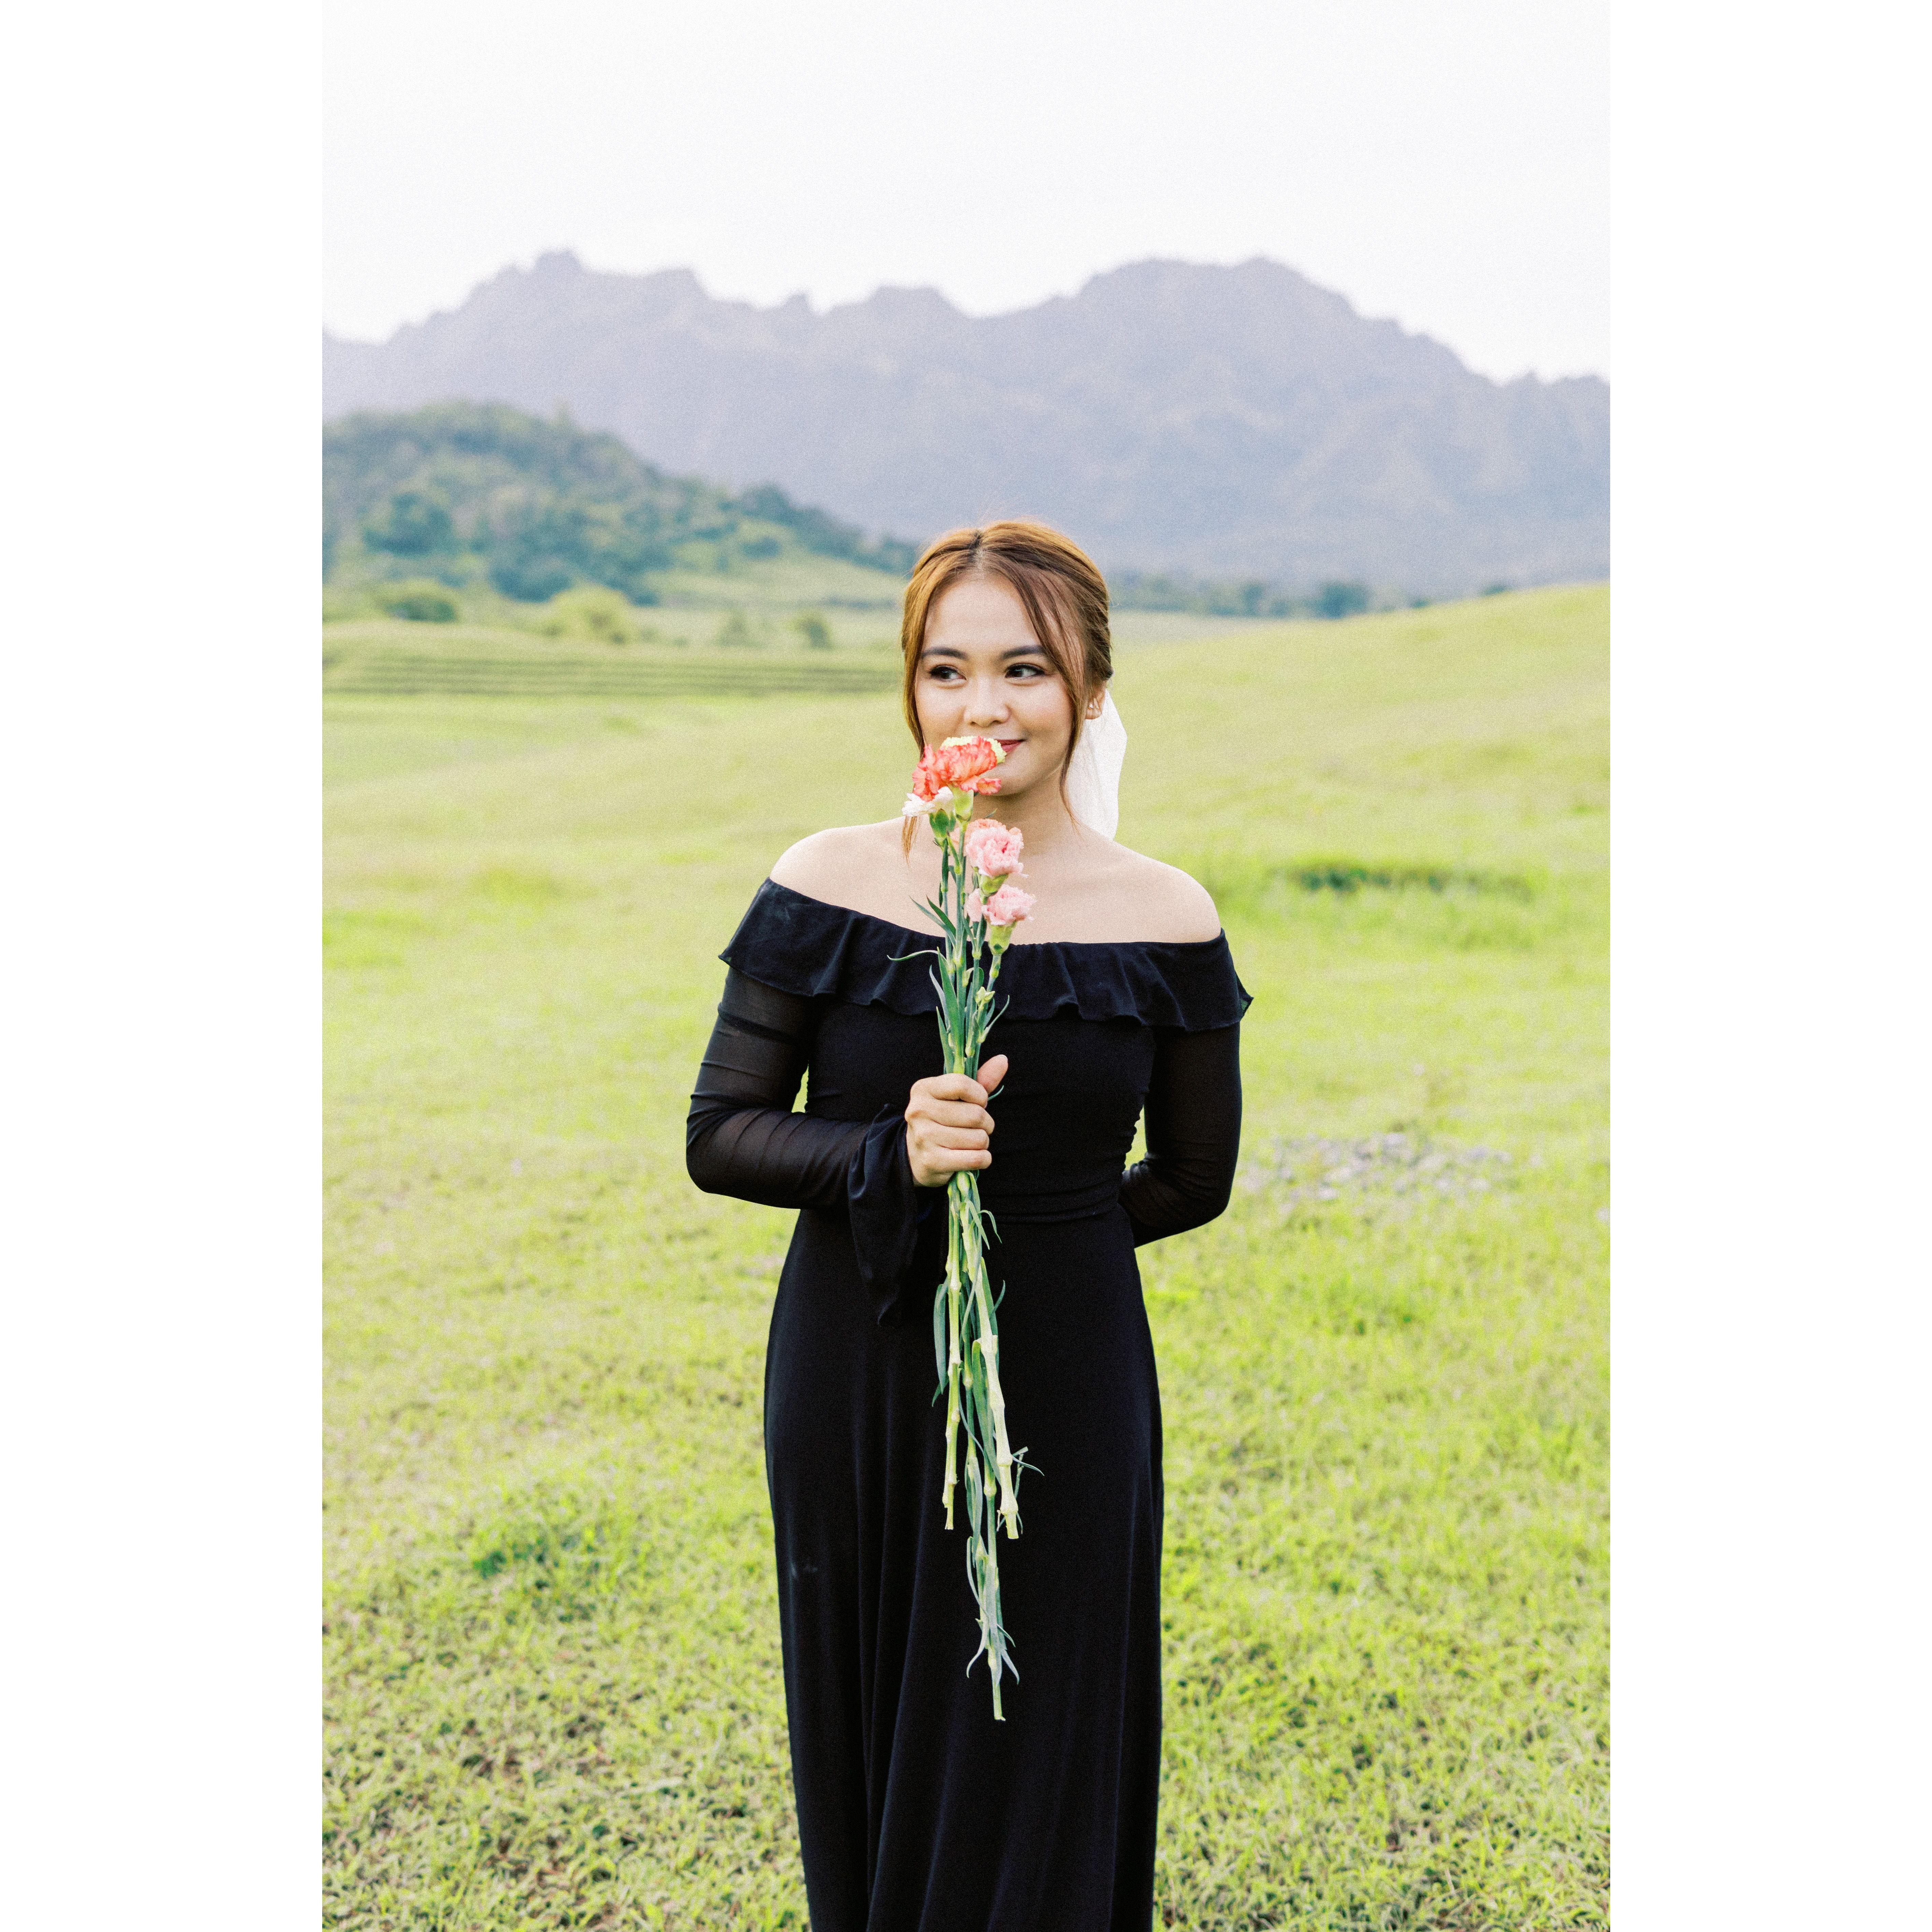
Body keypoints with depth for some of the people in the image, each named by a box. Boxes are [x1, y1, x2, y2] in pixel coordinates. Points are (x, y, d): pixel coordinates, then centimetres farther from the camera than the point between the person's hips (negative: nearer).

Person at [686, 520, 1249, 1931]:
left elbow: (1194, 1179, 5)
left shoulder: (1164, 922, -6)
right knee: (865, 1749, 17)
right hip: (852, 1379, 1)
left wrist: (1019, 1224, 1)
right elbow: (719, 1136, -4)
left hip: (1066, 1387, 0)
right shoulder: (829, 886, -6)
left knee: (1035, 1775, 12)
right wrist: (889, 1158, -20)